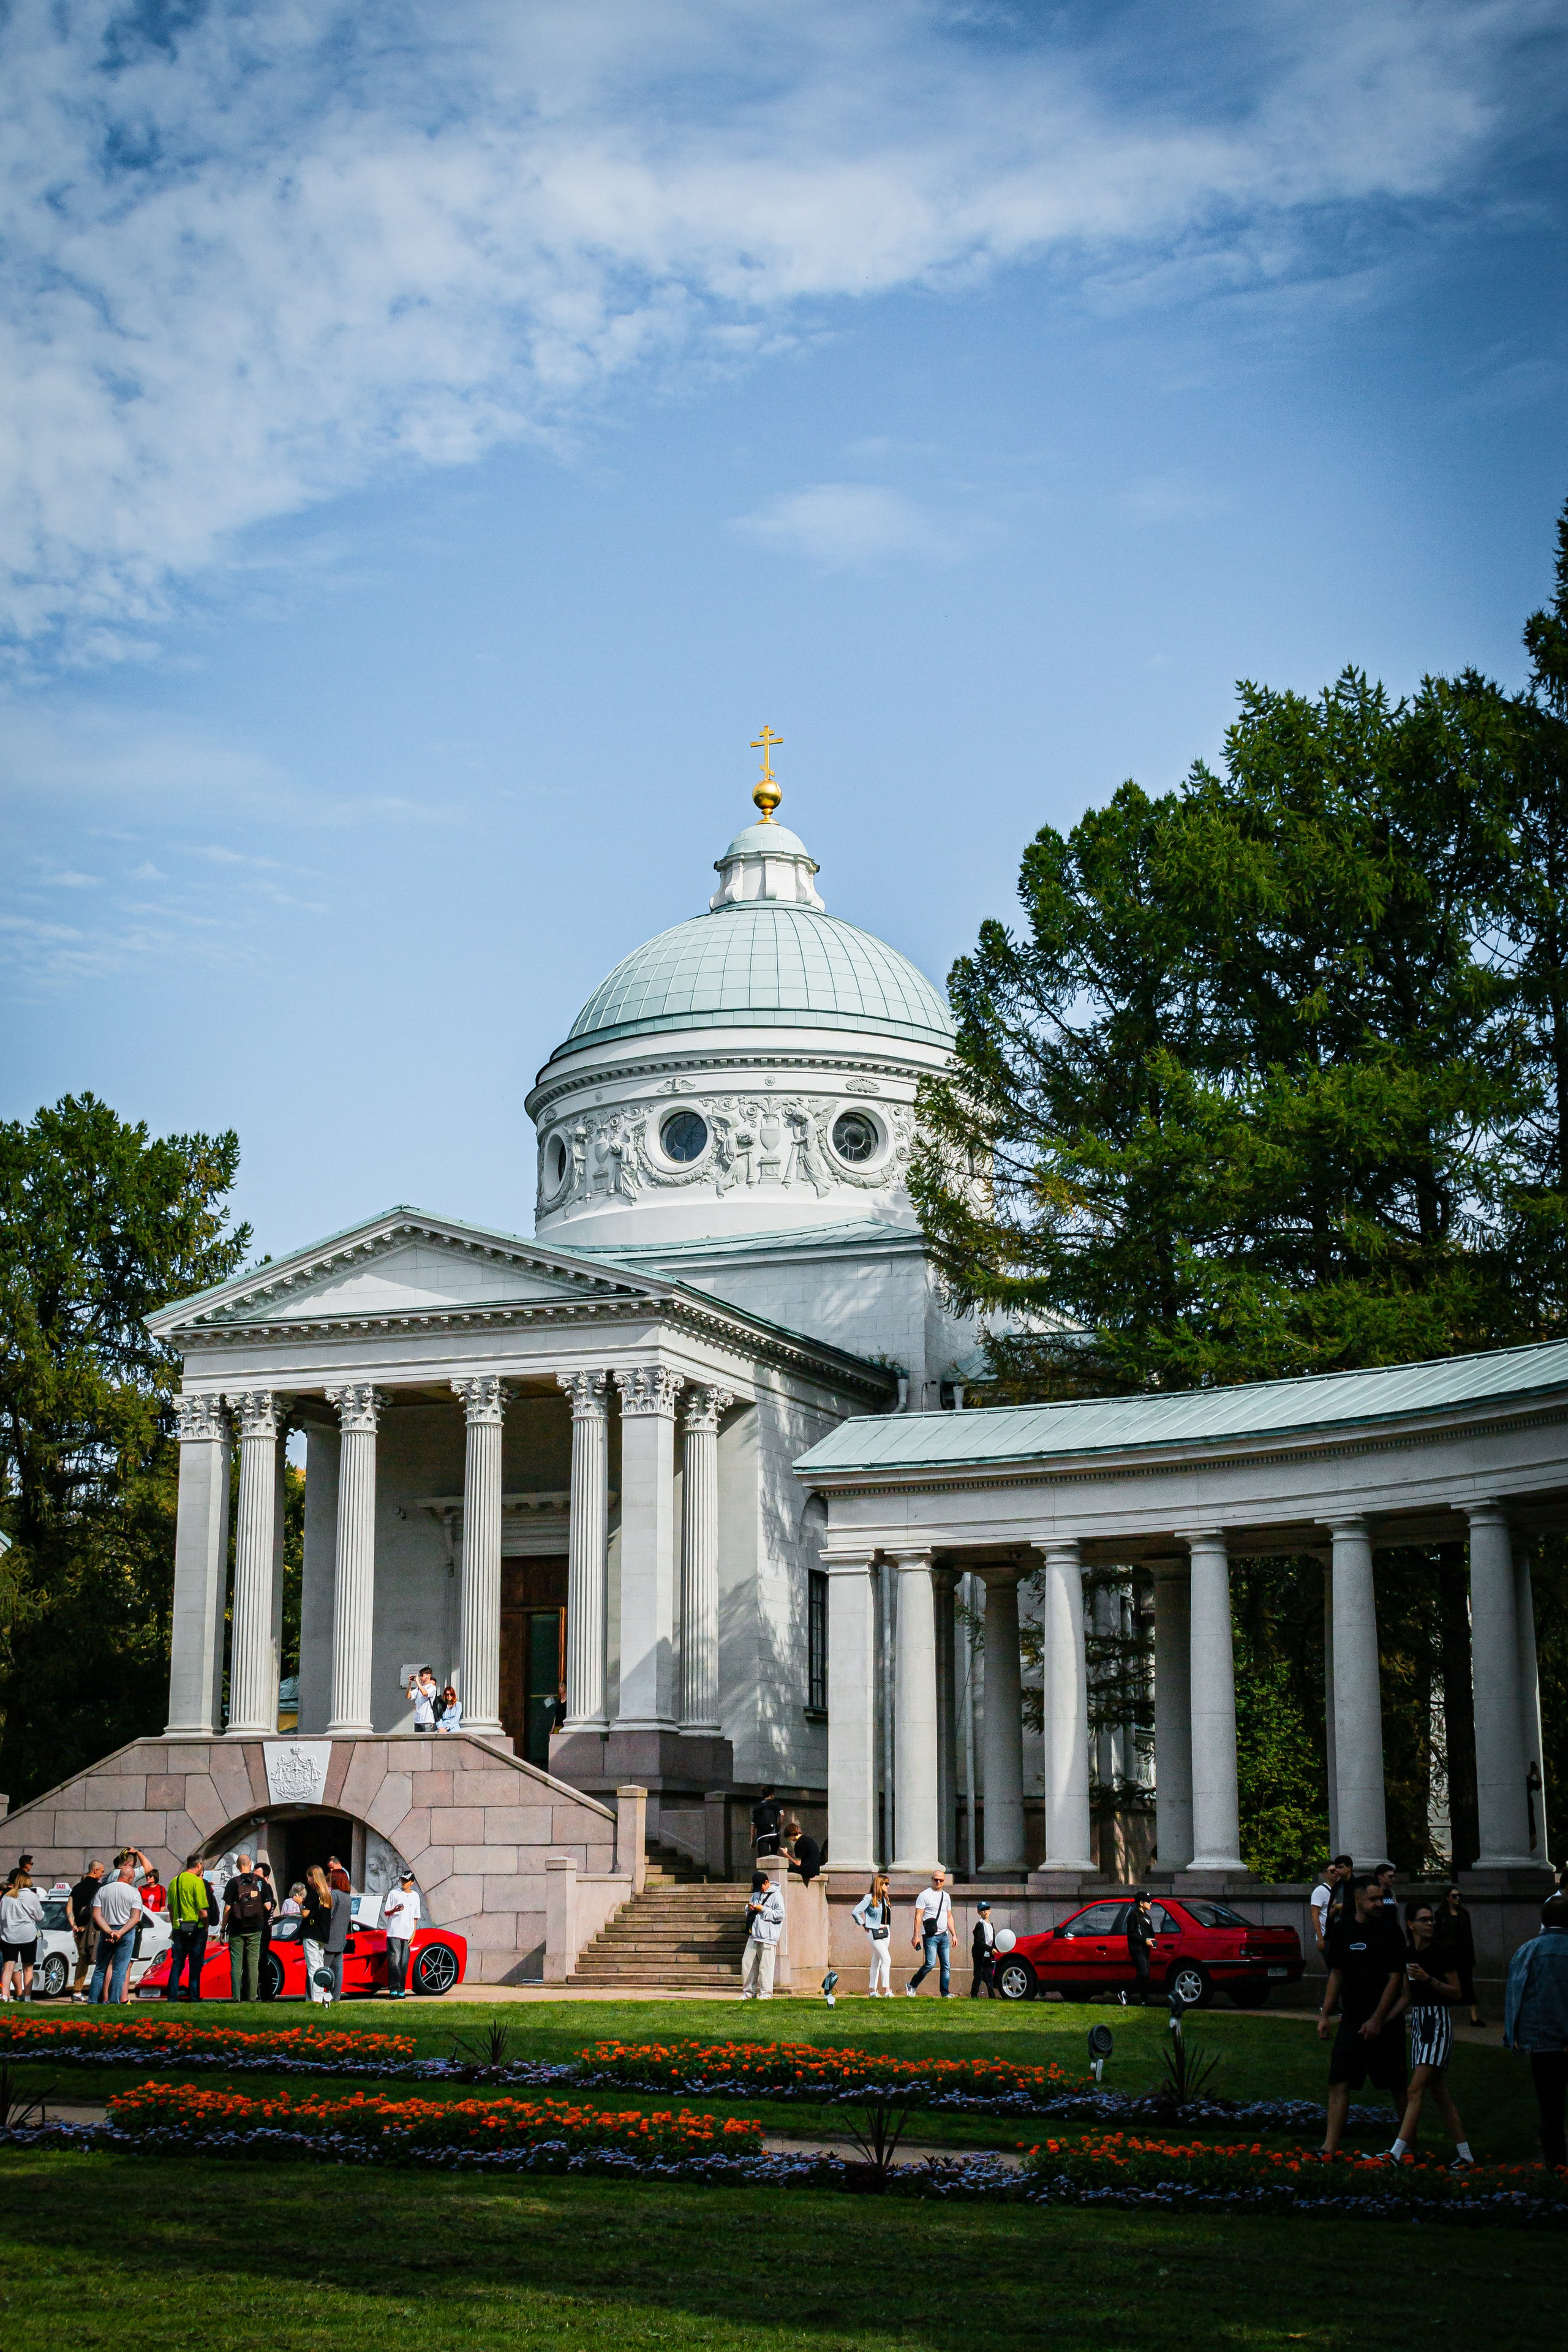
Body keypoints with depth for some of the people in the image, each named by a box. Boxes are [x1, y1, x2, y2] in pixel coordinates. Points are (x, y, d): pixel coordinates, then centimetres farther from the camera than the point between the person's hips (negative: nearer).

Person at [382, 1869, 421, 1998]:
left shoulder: (415, 1896, 14)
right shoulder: (394, 1894, 5)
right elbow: (386, 1912, 5)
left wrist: (414, 1933, 8)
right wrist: (394, 1910, -16)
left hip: (407, 1935, 3)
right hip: (394, 1934, -3)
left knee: (404, 1963, 1)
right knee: (394, 1961, -11)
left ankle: (402, 1990, 3)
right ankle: (394, 1989, -13)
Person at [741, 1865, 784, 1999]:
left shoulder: (776, 1896, -4)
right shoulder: (756, 1895, 19)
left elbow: (780, 1915, -12)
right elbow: (748, 1914, 27)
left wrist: (763, 1910, -13)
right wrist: (749, 1909, 4)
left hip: (768, 1938, -7)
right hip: (753, 1936, 7)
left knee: (766, 1966, -5)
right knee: (748, 1964, 5)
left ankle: (766, 1993, 2)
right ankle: (749, 1992, 14)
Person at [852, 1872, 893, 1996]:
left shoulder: (885, 1899, 13)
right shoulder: (869, 1899, -9)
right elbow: (855, 1912, -11)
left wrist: (888, 1929, 11)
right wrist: (864, 1925, -6)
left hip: (886, 1932, 7)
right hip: (875, 1933, -7)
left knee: (877, 1961, 11)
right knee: (886, 1959, -17)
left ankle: (873, 1990, 15)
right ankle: (886, 1990, -19)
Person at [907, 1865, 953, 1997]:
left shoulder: (946, 1896, 17)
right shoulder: (925, 1895, -4)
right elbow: (918, 1916, -8)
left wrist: (954, 1935, 15)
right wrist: (916, 1936, -14)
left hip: (944, 1936, 6)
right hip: (930, 1936, -6)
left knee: (946, 1965, 2)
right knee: (930, 1964, -13)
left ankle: (946, 1993, 5)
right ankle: (912, 1985, 2)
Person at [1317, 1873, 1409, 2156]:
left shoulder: (1390, 1930, -7)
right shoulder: (1342, 1929, 8)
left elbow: (1396, 1979, -10)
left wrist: (1377, 2020, -14)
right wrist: (1325, 2014, 13)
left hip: (1384, 2021, -4)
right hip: (1351, 2020, 4)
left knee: (1398, 2086, 2)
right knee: (1338, 2082, -1)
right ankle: (1330, 2148, 0)